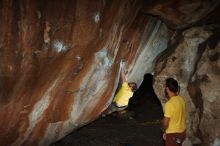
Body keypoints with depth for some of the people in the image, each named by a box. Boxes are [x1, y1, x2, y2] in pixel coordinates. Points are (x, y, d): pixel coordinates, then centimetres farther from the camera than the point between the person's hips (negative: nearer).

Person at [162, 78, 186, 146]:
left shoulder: (169, 104, -27)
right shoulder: (181, 99, -1)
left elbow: (165, 123, -21)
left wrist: (164, 130, 2)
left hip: (173, 134, -8)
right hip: (182, 132, 8)